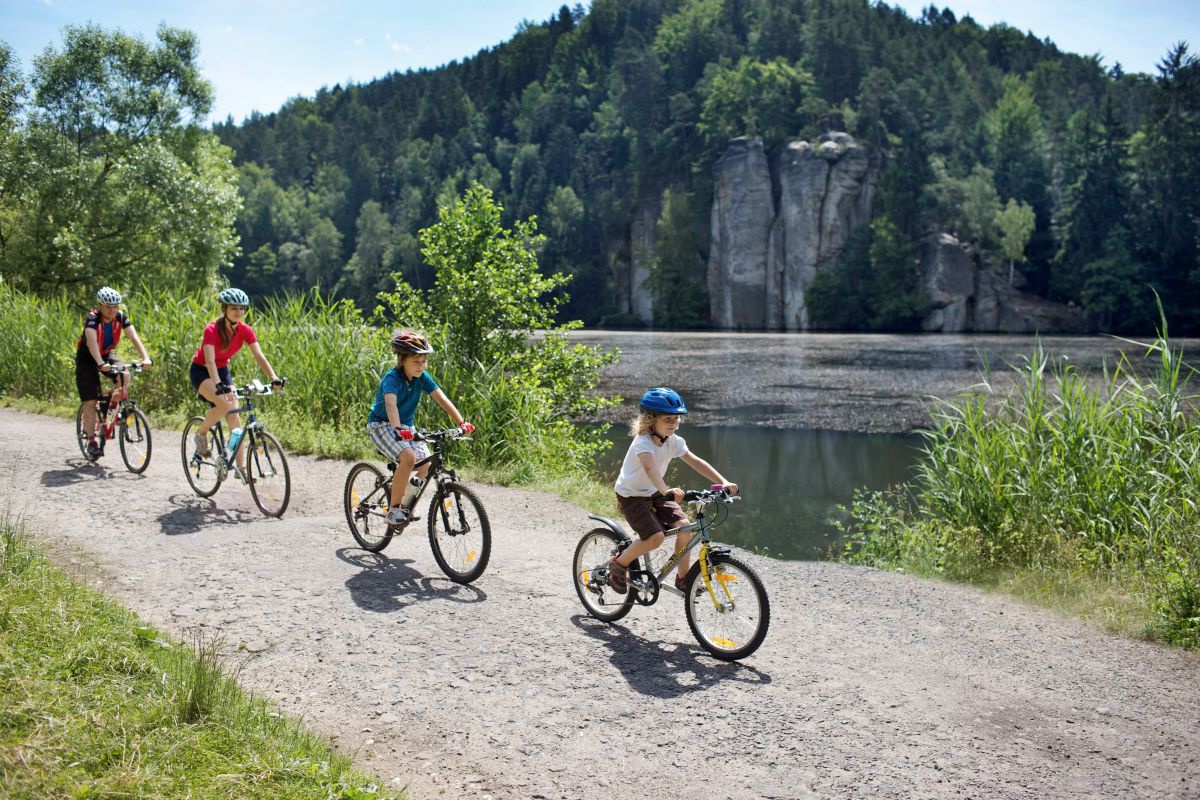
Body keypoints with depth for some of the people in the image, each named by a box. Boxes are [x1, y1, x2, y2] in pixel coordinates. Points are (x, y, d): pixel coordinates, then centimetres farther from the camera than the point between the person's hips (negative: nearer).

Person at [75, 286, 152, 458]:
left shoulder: (120, 316, -16)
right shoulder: (92, 318, -28)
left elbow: (134, 337, -25)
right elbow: (92, 342, -43)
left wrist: (145, 357, -42)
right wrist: (101, 364, -58)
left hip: (107, 354, 4)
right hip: (87, 358, -4)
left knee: (125, 376, -27)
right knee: (90, 401, -8)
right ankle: (91, 441, 1)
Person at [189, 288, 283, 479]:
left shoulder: (245, 331, -13)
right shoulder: (212, 330, -27)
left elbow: (259, 356, -20)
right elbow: (210, 361, -38)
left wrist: (274, 378, -35)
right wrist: (219, 385, -53)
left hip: (222, 371, 5)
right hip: (201, 371, -5)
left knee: (235, 418, -5)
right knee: (224, 404, -31)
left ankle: (241, 467, 0)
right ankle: (201, 434, -4)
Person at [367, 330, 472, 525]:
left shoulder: (422, 377, -7)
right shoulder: (392, 377, -24)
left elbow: (441, 398, -14)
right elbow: (390, 404, -41)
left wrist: (461, 422, -25)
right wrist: (398, 430, -58)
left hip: (406, 426, 7)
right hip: (381, 425, -7)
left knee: (425, 463, -9)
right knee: (408, 457, -30)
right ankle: (393, 509, -18)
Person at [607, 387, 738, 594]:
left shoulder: (673, 441, -6)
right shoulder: (643, 442, -27)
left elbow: (696, 462, -13)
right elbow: (649, 468, -45)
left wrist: (723, 482, -25)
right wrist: (666, 491, -63)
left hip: (655, 494, 7)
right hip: (631, 496, -7)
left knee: (684, 526, -12)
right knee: (656, 537, -23)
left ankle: (683, 577, 5)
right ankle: (618, 565, 0)